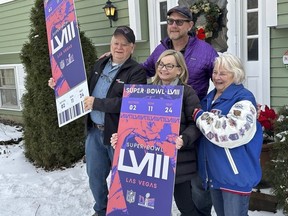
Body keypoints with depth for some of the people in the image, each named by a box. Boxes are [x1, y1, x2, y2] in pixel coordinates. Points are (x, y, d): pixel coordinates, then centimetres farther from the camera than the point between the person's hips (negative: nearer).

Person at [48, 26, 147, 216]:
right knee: (95, 175, 19)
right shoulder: (100, 64, 11)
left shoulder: (137, 72, -12)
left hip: (119, 134, -6)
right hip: (94, 130, 7)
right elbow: (87, 89, 18)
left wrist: (96, 103, -23)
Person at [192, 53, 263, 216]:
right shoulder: (210, 98, 11)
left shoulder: (244, 99, -15)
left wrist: (200, 116, -23)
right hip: (213, 172, 8)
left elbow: (233, 132, -32)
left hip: (235, 174, -8)